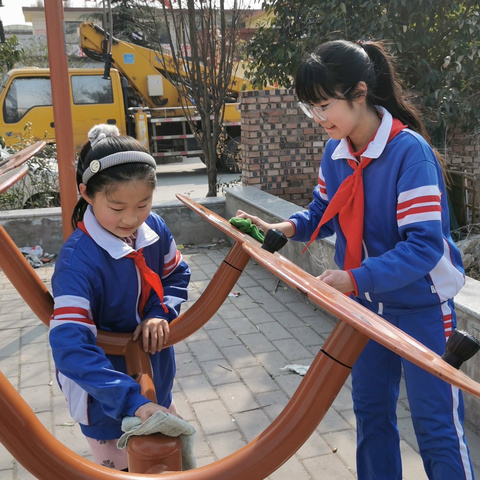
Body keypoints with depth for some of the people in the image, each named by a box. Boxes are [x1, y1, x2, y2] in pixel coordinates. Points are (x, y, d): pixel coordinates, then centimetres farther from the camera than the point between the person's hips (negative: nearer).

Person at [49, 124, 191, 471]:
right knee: (120, 466, 14)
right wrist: (133, 401, -44)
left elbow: (177, 276, 5)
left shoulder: (154, 228, -13)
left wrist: (161, 313, -15)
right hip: (105, 396, -6)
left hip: (156, 377, 6)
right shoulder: (77, 261, -32)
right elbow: (70, 346, -37)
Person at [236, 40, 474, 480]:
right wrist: (281, 228, -10)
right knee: (371, 411, 20)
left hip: (420, 305, -6)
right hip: (366, 301, 6)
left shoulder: (409, 151, -24)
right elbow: (322, 215, 9)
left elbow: (424, 246, -29)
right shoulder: (335, 153, -4)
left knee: (436, 426, 5)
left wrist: (355, 279, -38)